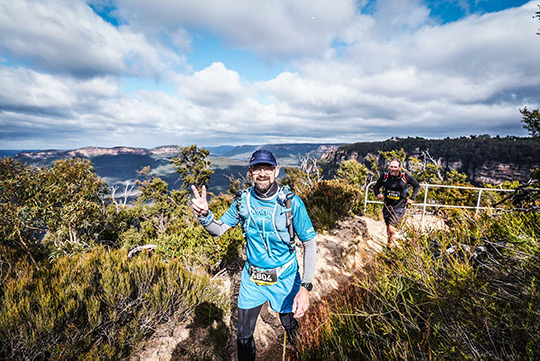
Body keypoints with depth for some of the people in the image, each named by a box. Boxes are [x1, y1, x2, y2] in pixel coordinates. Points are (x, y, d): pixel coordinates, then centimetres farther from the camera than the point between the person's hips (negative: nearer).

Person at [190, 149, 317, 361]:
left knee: (289, 323, 24)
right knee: (243, 335, 13)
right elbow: (218, 230, -3)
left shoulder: (291, 202, -21)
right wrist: (204, 215, -26)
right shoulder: (242, 201, -11)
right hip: (252, 278, 2)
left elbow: (310, 244, -16)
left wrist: (305, 287, -24)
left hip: (284, 278, -1)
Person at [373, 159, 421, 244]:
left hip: (399, 207, -3)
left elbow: (417, 186, 8)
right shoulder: (385, 176, -5)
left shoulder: (406, 176, -8)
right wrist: (378, 194, -12)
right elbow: (376, 187, 8)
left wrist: (412, 198, 0)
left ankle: (389, 245, 10)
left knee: (391, 229, -13)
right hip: (387, 206, 3)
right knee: (388, 228, 11)